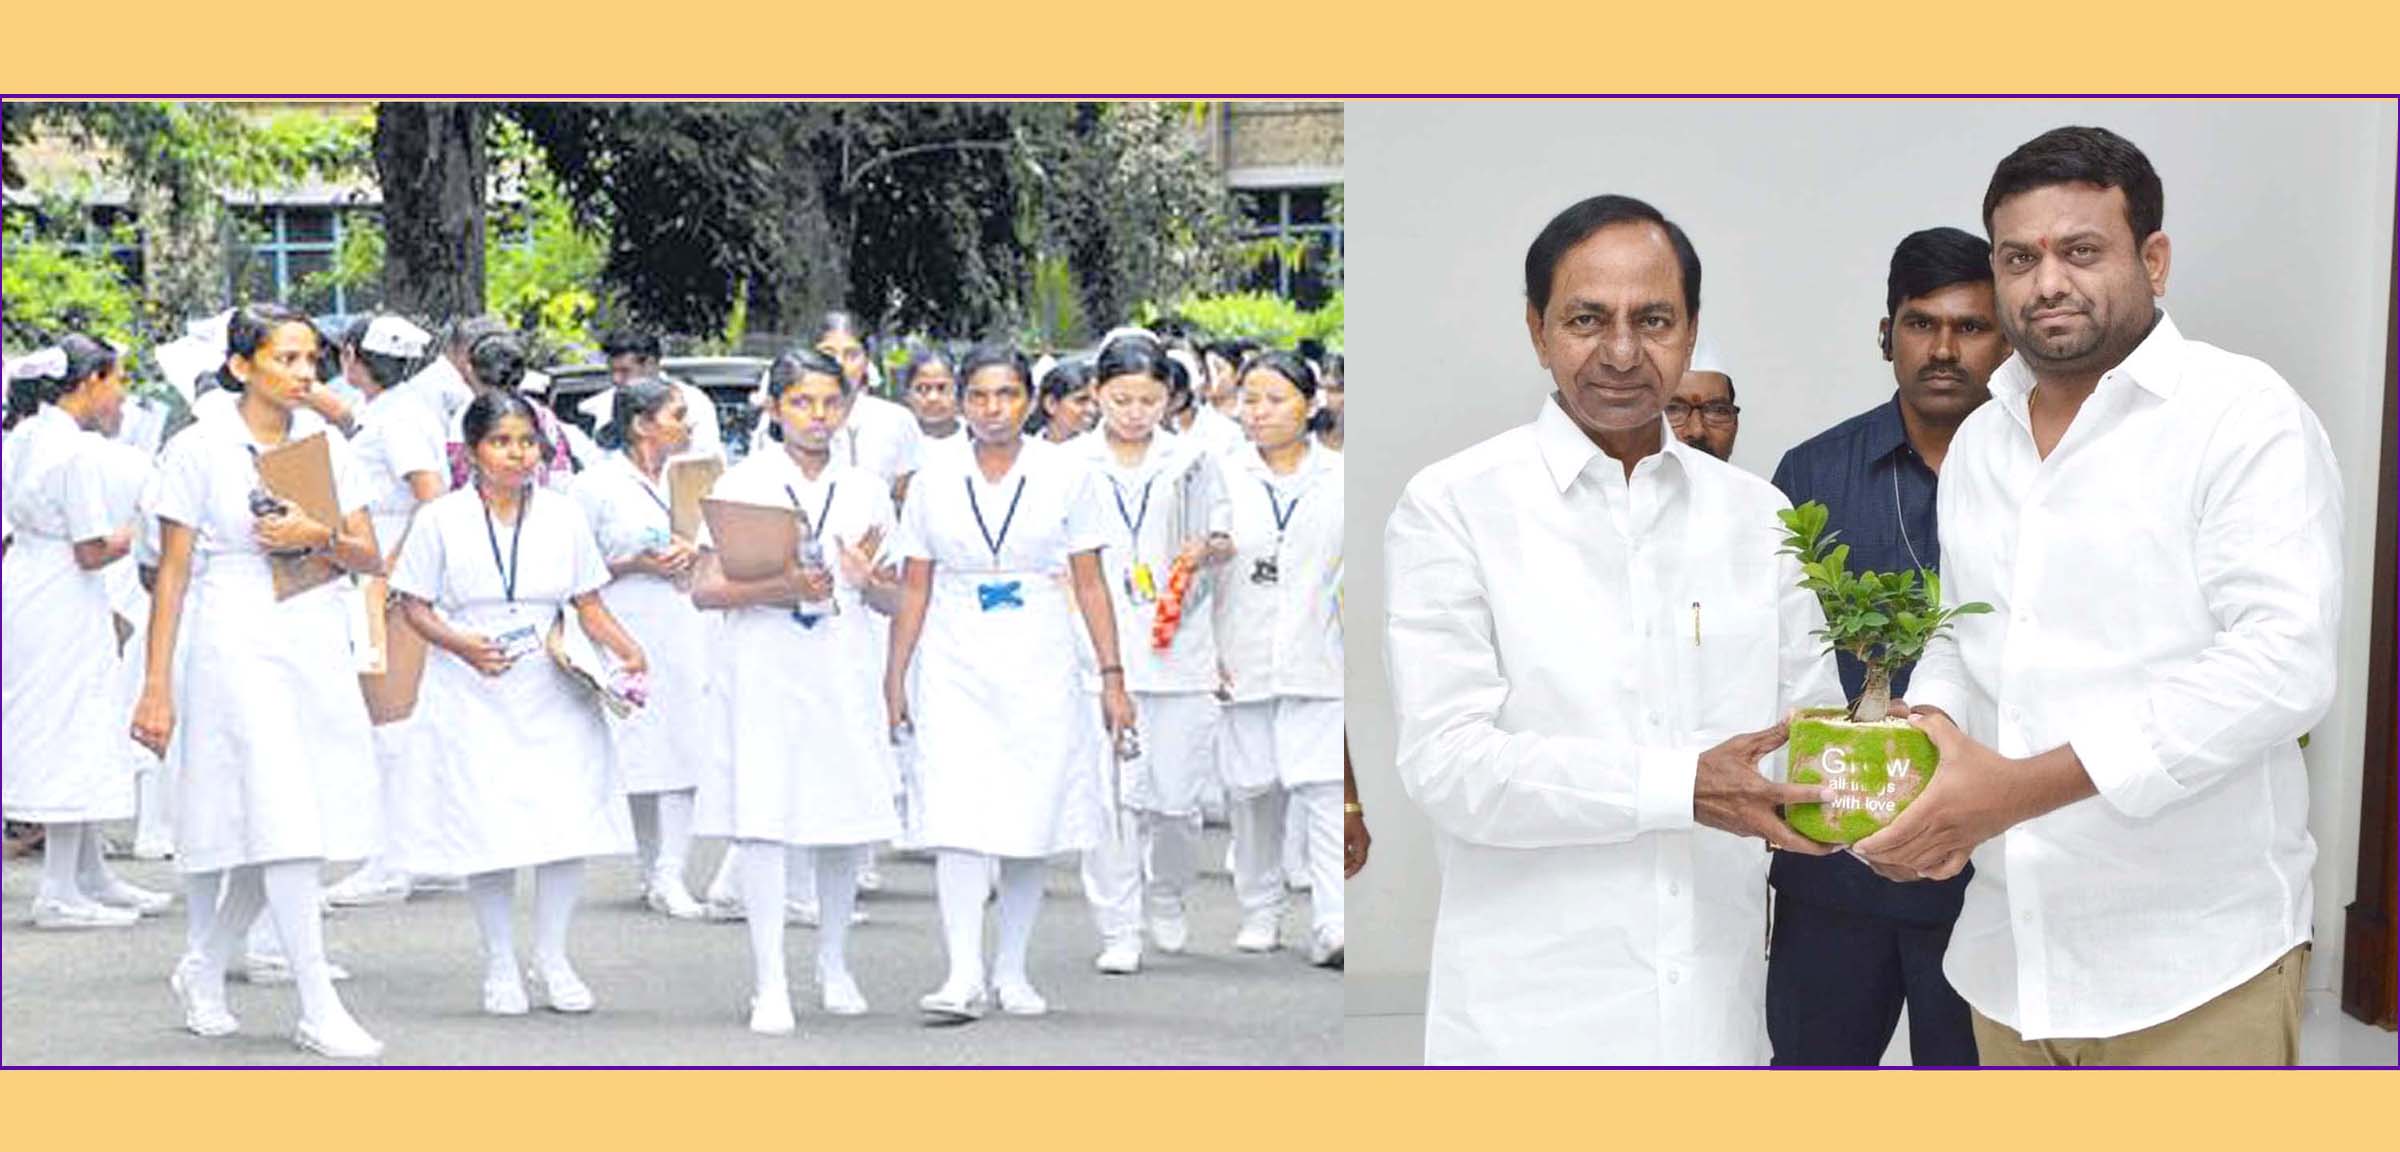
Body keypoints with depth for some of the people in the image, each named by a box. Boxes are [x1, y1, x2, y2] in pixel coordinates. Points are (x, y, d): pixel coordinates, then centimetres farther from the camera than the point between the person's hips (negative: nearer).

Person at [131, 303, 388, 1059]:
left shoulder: (326, 442, 10)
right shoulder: (199, 449, -2)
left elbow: (370, 557, 9)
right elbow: (172, 572, -2)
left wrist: (319, 536, -13)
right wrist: (156, 684, -5)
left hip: (319, 644, 5)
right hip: (239, 645, -5)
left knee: (280, 828, 7)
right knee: (283, 820, -11)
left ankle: (205, 970, 28)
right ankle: (318, 1009, -6)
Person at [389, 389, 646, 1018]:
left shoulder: (563, 514, 6)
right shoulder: (442, 519, 0)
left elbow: (589, 605, 8)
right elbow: (414, 605, 1)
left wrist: (628, 651, -9)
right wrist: (462, 646, -16)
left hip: (554, 690, 2)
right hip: (474, 697, -2)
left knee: (568, 815, -6)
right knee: (488, 822, -3)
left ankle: (551, 957, 11)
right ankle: (499, 964, 14)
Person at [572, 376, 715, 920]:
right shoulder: (596, 485, -1)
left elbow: (713, 550, 25)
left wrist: (693, 553, 3)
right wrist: (634, 565, -13)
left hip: (683, 627, 4)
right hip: (627, 630, -4)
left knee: (684, 748, -7)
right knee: (639, 752, -1)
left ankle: (670, 874, -7)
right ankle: (651, 871, 12)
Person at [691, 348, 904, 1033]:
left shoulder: (866, 491, 12)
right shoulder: (742, 483, 3)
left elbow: (893, 602, 14)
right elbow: (704, 590, -1)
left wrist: (867, 579, -8)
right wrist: (779, 589, -16)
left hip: (844, 670, 3)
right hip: (763, 668, -3)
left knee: (849, 821, 5)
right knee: (763, 820, -9)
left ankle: (833, 964, 24)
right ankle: (770, 985, -4)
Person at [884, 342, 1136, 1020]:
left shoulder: (1065, 476, 2)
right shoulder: (934, 482, 5)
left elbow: (1090, 585, 4)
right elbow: (914, 589, 9)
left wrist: (1112, 676, 0)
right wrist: (895, 678, 8)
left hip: (1039, 670, 0)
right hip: (956, 670, 0)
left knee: (1031, 821, 3)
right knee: (956, 819, -12)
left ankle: (1012, 972, 16)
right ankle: (963, 976, -13)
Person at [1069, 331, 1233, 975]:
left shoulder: (1191, 460, 9)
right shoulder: (1070, 464, 5)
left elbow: (1225, 540, 17)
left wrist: (1207, 548, -6)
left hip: (1178, 648, 1)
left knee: (1177, 794, 0)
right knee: (1112, 793, -6)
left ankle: (1167, 897, 28)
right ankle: (1118, 930, 3)